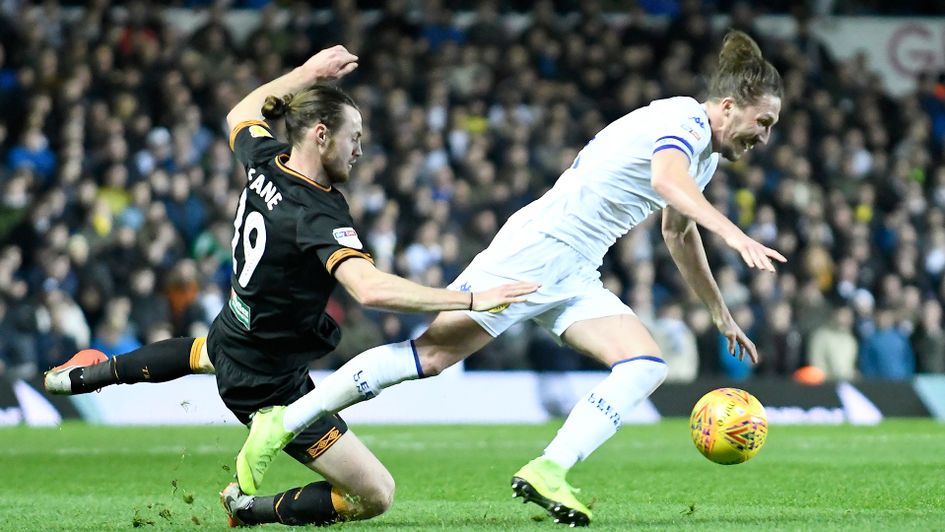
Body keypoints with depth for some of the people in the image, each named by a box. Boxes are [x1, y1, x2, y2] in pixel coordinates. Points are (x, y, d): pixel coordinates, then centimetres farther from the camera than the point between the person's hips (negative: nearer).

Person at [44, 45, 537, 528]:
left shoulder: (263, 162, -10)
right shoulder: (317, 215, -33)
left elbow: (242, 113, 15)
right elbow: (370, 289, -50)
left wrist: (309, 73, 18)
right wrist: (471, 300, -48)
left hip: (232, 339, 9)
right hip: (270, 386, -9)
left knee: (205, 352, 48)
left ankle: (96, 372, 63)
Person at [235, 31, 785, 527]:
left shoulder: (707, 154, 18)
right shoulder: (682, 119, -13)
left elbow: (679, 234, 34)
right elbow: (667, 180, -36)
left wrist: (721, 313, 38)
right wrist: (736, 235, -46)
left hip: (574, 279, 10)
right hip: (537, 249, -10)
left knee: (647, 364, -10)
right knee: (432, 352, -12)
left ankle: (548, 472, -19)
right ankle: (283, 422, -5)